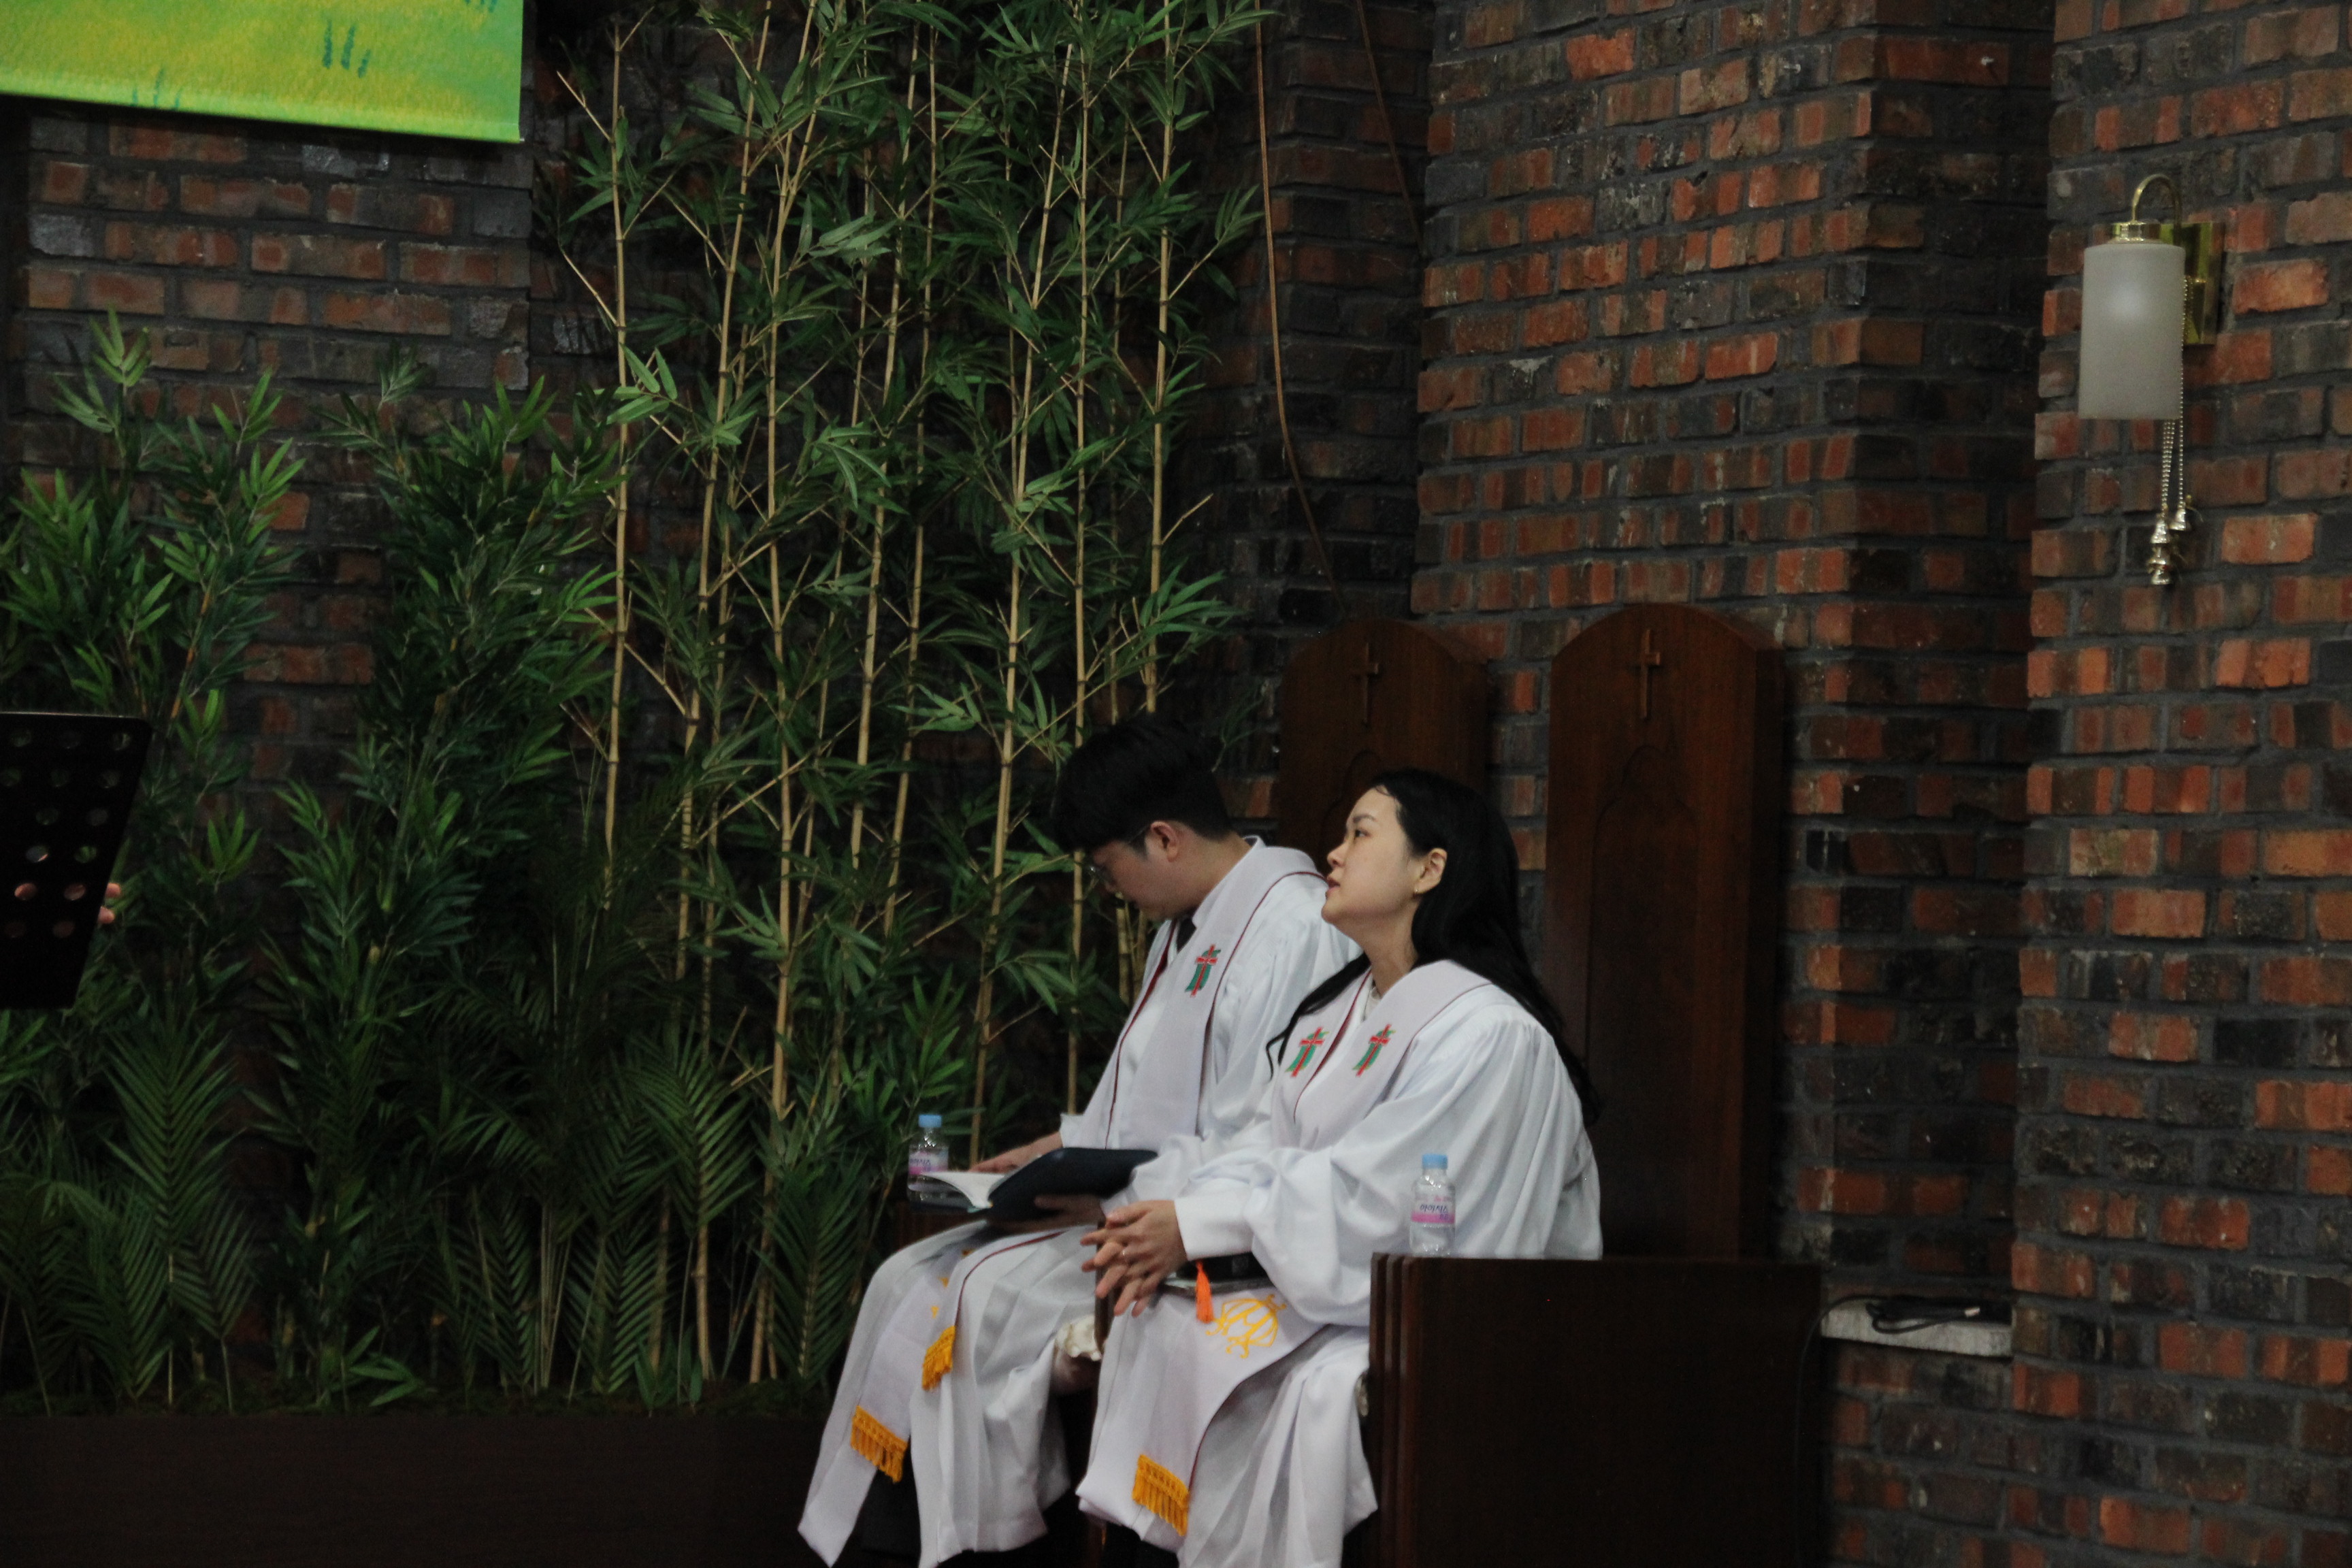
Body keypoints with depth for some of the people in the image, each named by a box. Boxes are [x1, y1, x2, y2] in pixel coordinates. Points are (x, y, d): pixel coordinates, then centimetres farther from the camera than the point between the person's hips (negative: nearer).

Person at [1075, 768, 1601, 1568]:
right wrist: (1167, 1220, -11)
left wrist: (1198, 1227, -17)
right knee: (1162, 1324, -10)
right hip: (1327, 1291, 9)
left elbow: (1370, 1197, -20)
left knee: (1318, 1382, -33)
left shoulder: (1489, 1032, -14)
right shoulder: (1334, 1014, 17)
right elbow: (1265, 1150, 9)